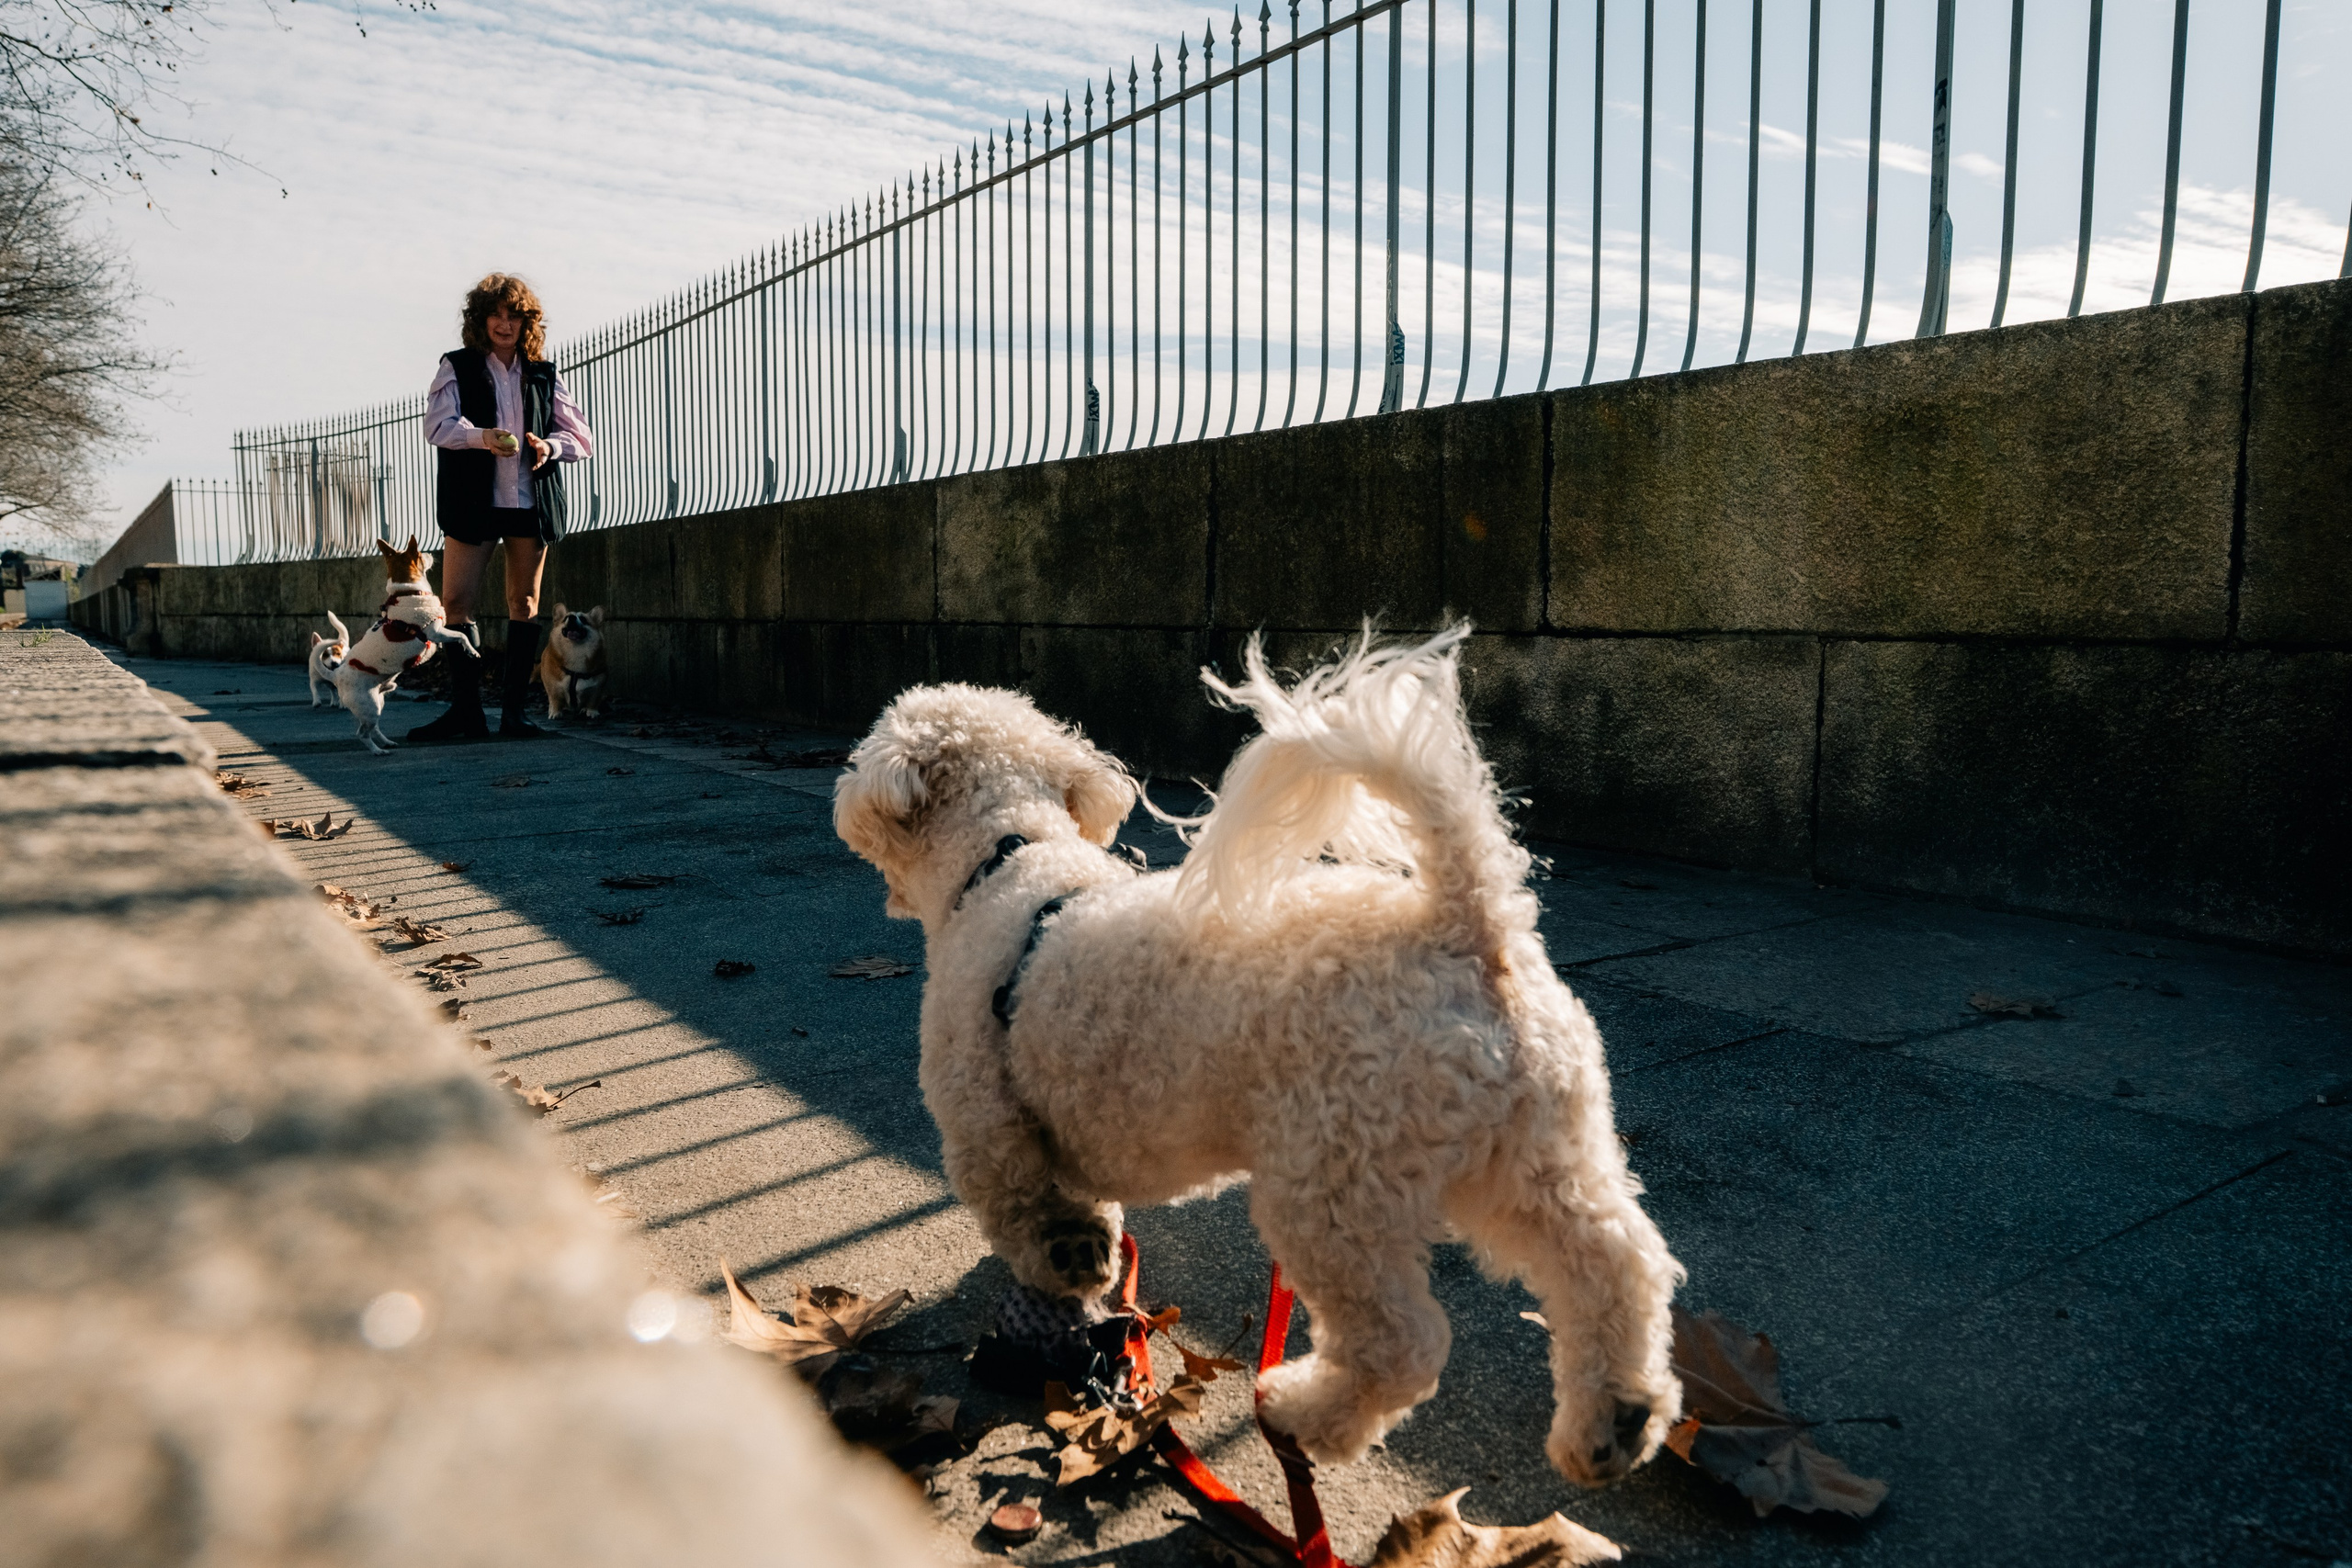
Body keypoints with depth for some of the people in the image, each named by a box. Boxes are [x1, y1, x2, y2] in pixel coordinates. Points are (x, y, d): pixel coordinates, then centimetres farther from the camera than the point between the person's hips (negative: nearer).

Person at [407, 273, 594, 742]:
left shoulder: (544, 376, 12)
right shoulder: (456, 367, 7)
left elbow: (582, 438, 10)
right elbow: (438, 425, -7)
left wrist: (551, 446, -11)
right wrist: (483, 437, -25)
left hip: (532, 503, 2)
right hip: (472, 502, -1)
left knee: (524, 605, 3)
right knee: (455, 601, -6)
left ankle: (513, 710, 10)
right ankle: (466, 711, 1)